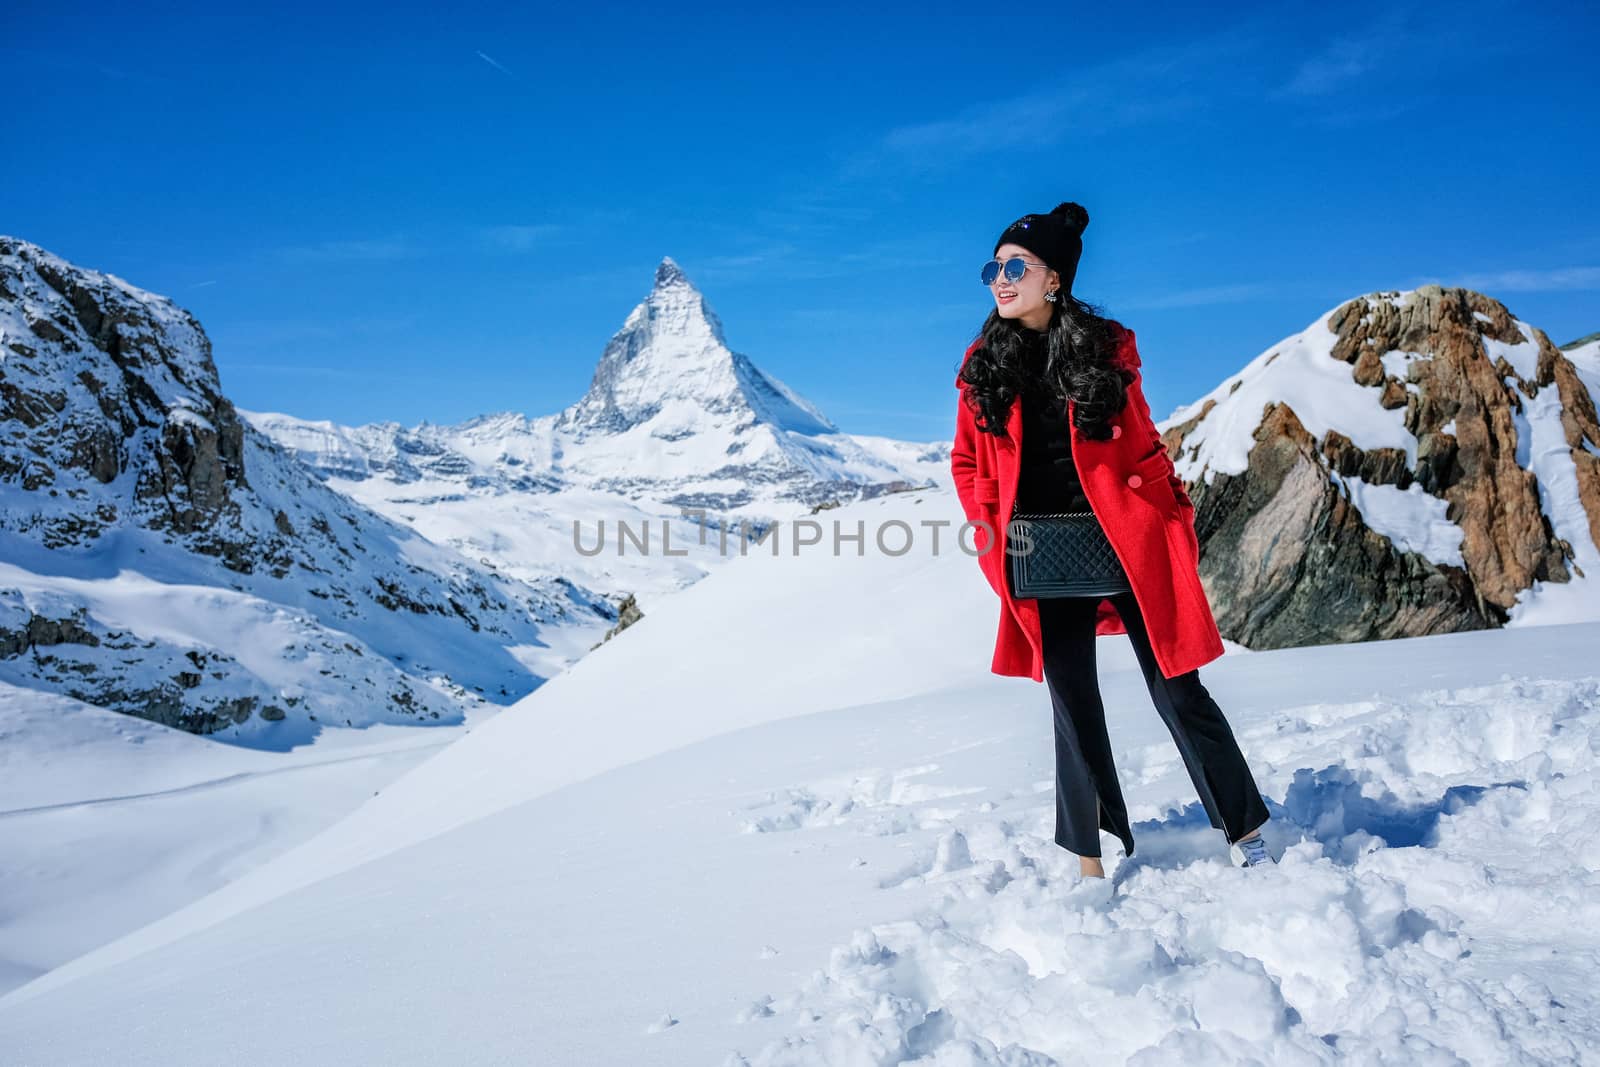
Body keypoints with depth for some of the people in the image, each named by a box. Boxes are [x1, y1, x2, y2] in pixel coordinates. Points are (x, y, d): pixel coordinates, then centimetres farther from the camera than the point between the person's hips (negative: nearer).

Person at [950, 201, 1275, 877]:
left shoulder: (1108, 346, 2)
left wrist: (1177, 520, 0)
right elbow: (966, 461, 13)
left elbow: (1145, 446, 8)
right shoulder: (983, 365, 6)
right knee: (1073, 706, 6)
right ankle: (1091, 862, 20)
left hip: (1128, 543, -1)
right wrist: (988, 529, -1)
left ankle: (1246, 836, 21)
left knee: (1177, 692, 3)